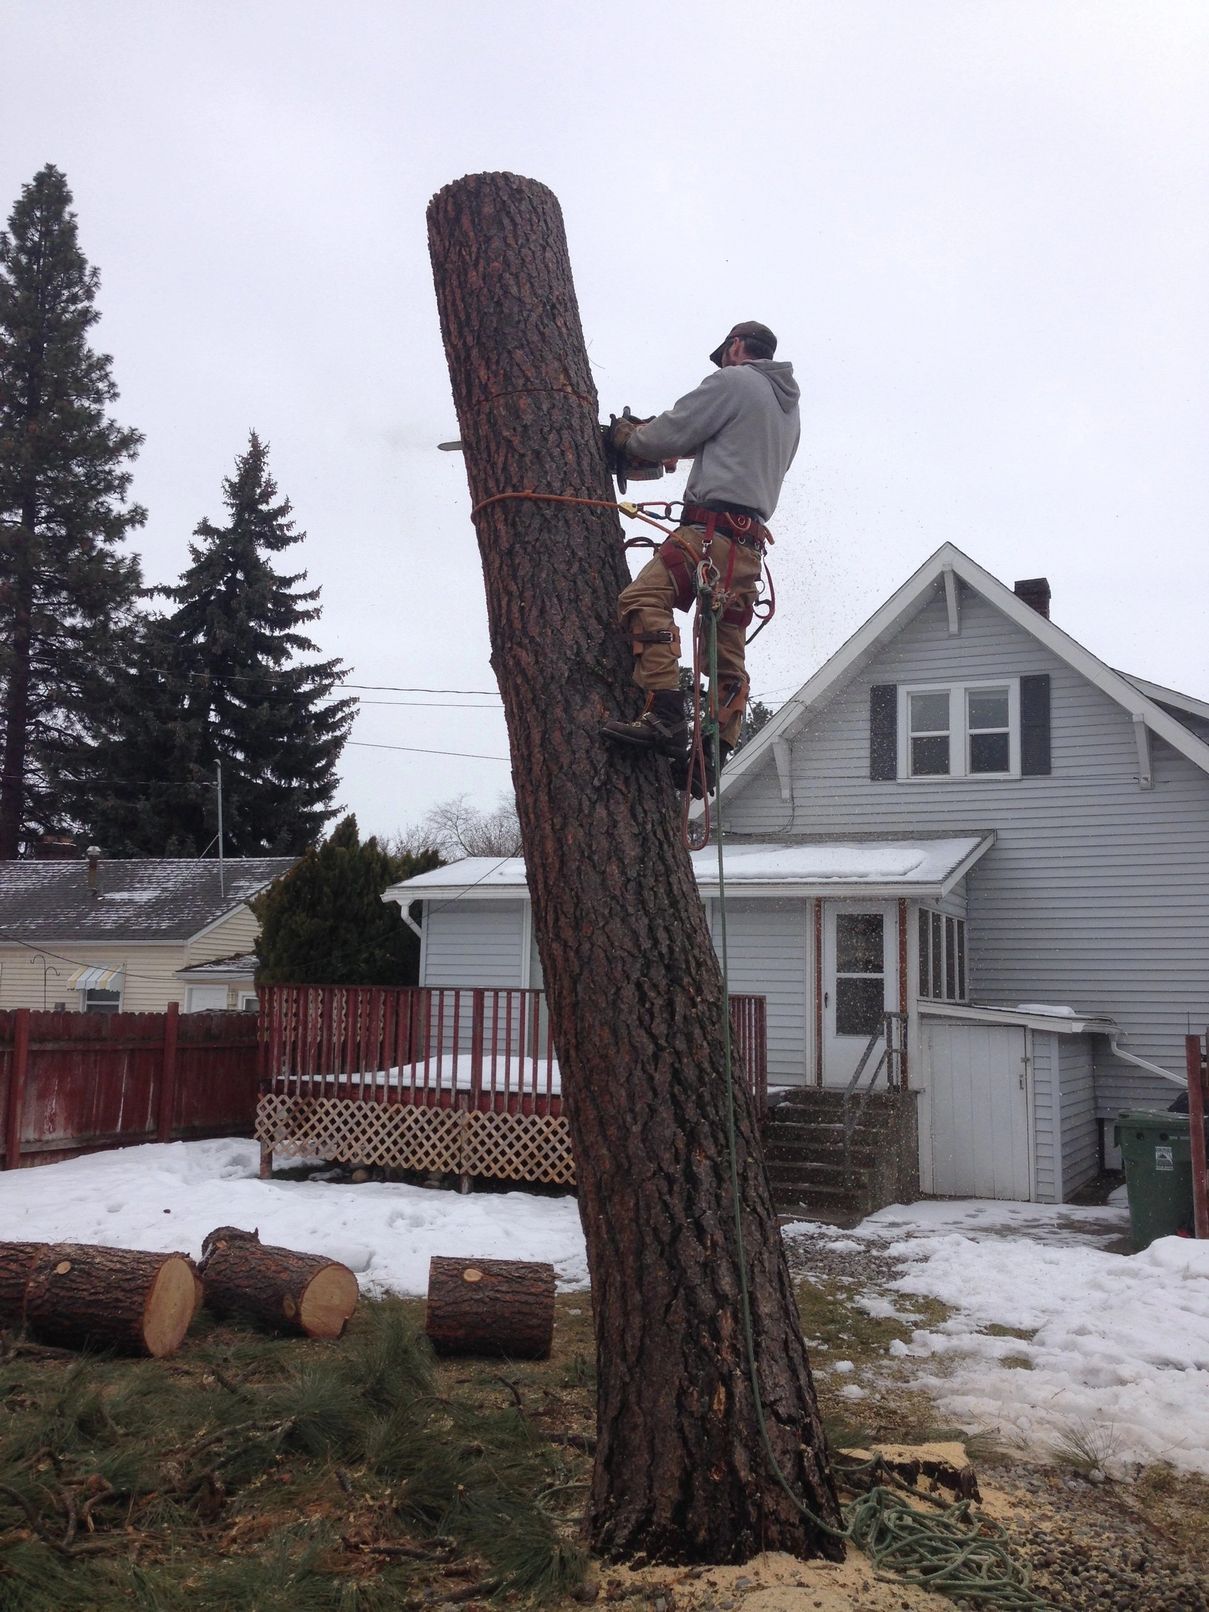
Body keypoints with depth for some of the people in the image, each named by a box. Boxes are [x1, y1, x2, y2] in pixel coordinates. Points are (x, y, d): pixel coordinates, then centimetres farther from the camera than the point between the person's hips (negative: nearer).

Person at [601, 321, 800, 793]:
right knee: (728, 657, 7)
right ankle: (712, 758, 6)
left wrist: (628, 437, 19)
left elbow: (671, 436, -2)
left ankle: (665, 717, -35)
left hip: (714, 527, -9)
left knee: (646, 599, -21)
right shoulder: (788, 408, 28)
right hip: (751, 544, 9)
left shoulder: (733, 382, 2)